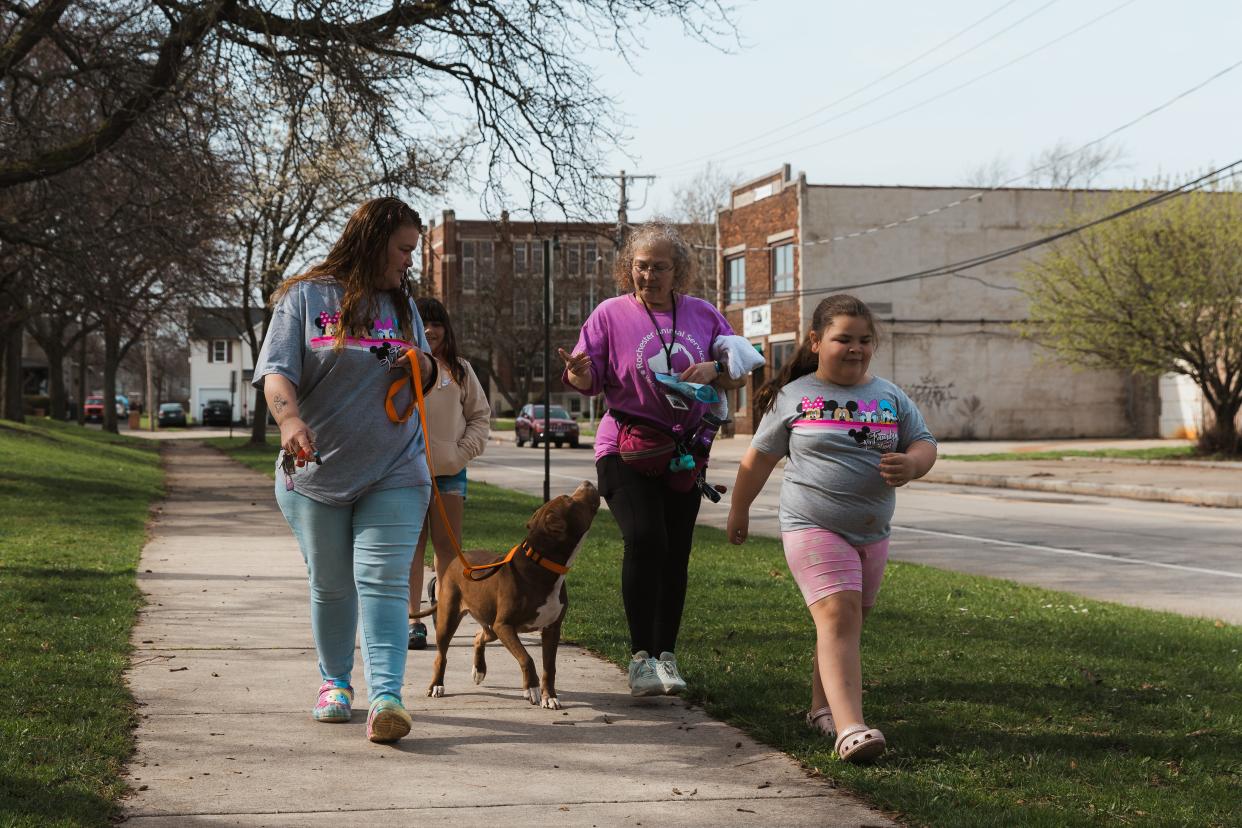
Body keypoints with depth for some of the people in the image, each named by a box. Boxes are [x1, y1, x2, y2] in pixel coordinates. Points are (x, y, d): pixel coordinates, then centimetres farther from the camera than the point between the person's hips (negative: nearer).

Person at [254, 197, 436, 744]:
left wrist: (423, 367, -1)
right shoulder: (306, 297, -2)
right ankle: (336, 682, 31)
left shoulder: (402, 306, 13)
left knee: (383, 582, -12)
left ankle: (385, 698, -21)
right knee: (331, 586, 11)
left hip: (394, 474, 2)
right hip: (317, 472, -2)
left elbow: (424, 382, 23)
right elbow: (277, 371, -12)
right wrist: (291, 419, -32)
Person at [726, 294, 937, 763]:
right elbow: (759, 458, 9)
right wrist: (739, 510, 16)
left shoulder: (890, 398, 9)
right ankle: (850, 729, -31)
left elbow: (924, 445, 8)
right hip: (812, 526, -5)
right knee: (837, 615, -21)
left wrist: (911, 464, -16)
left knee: (845, 626, 15)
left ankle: (822, 708, 34)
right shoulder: (794, 397, 0)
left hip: (872, 532, 5)